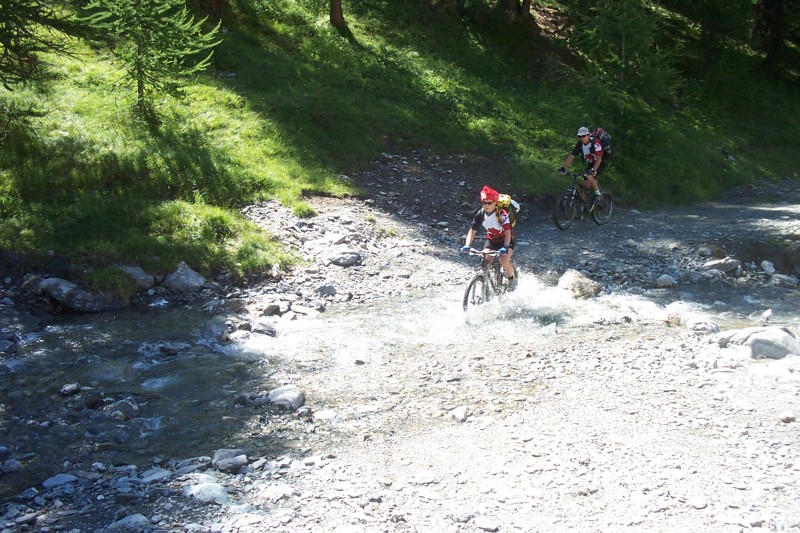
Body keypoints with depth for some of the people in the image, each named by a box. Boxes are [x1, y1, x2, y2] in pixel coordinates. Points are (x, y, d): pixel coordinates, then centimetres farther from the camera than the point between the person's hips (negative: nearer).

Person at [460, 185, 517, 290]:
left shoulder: (502, 214, -29)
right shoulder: (480, 214, -16)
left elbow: (508, 232, -35)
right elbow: (472, 231, -16)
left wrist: (505, 247, -50)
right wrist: (467, 245, -32)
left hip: (505, 240, -4)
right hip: (491, 240, 4)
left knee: (504, 261, -26)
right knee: (485, 261, -19)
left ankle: (512, 278, 3)